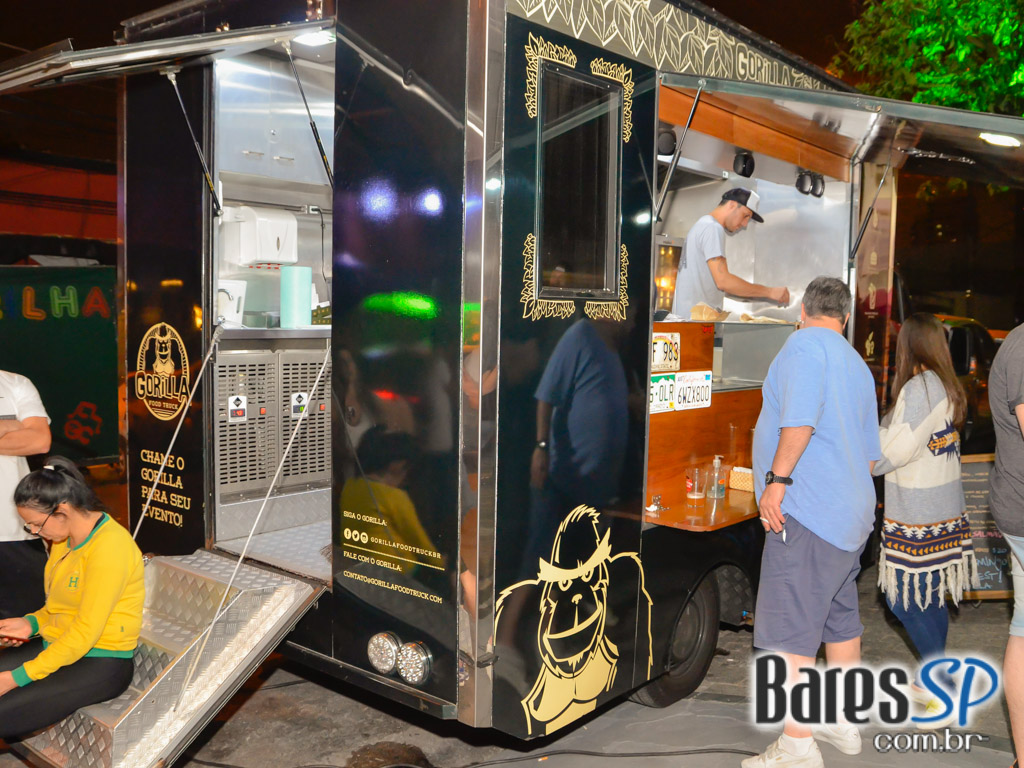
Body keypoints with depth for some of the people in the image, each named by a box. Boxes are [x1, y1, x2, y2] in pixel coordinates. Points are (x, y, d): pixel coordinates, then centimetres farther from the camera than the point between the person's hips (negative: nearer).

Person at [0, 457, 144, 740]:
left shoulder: (108, 547, -22)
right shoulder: (65, 536, 6)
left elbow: (85, 634, -22)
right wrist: (31, 623, -1)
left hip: (102, 663, -9)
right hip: (56, 644, 9)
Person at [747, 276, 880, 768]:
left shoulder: (805, 344, -6)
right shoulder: (858, 366, 20)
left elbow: (799, 418, -22)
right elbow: (870, 454, 25)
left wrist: (778, 479, -20)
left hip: (808, 508, -10)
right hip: (852, 510, 10)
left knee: (788, 631, -7)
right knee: (839, 618, 20)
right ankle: (843, 722, 32)